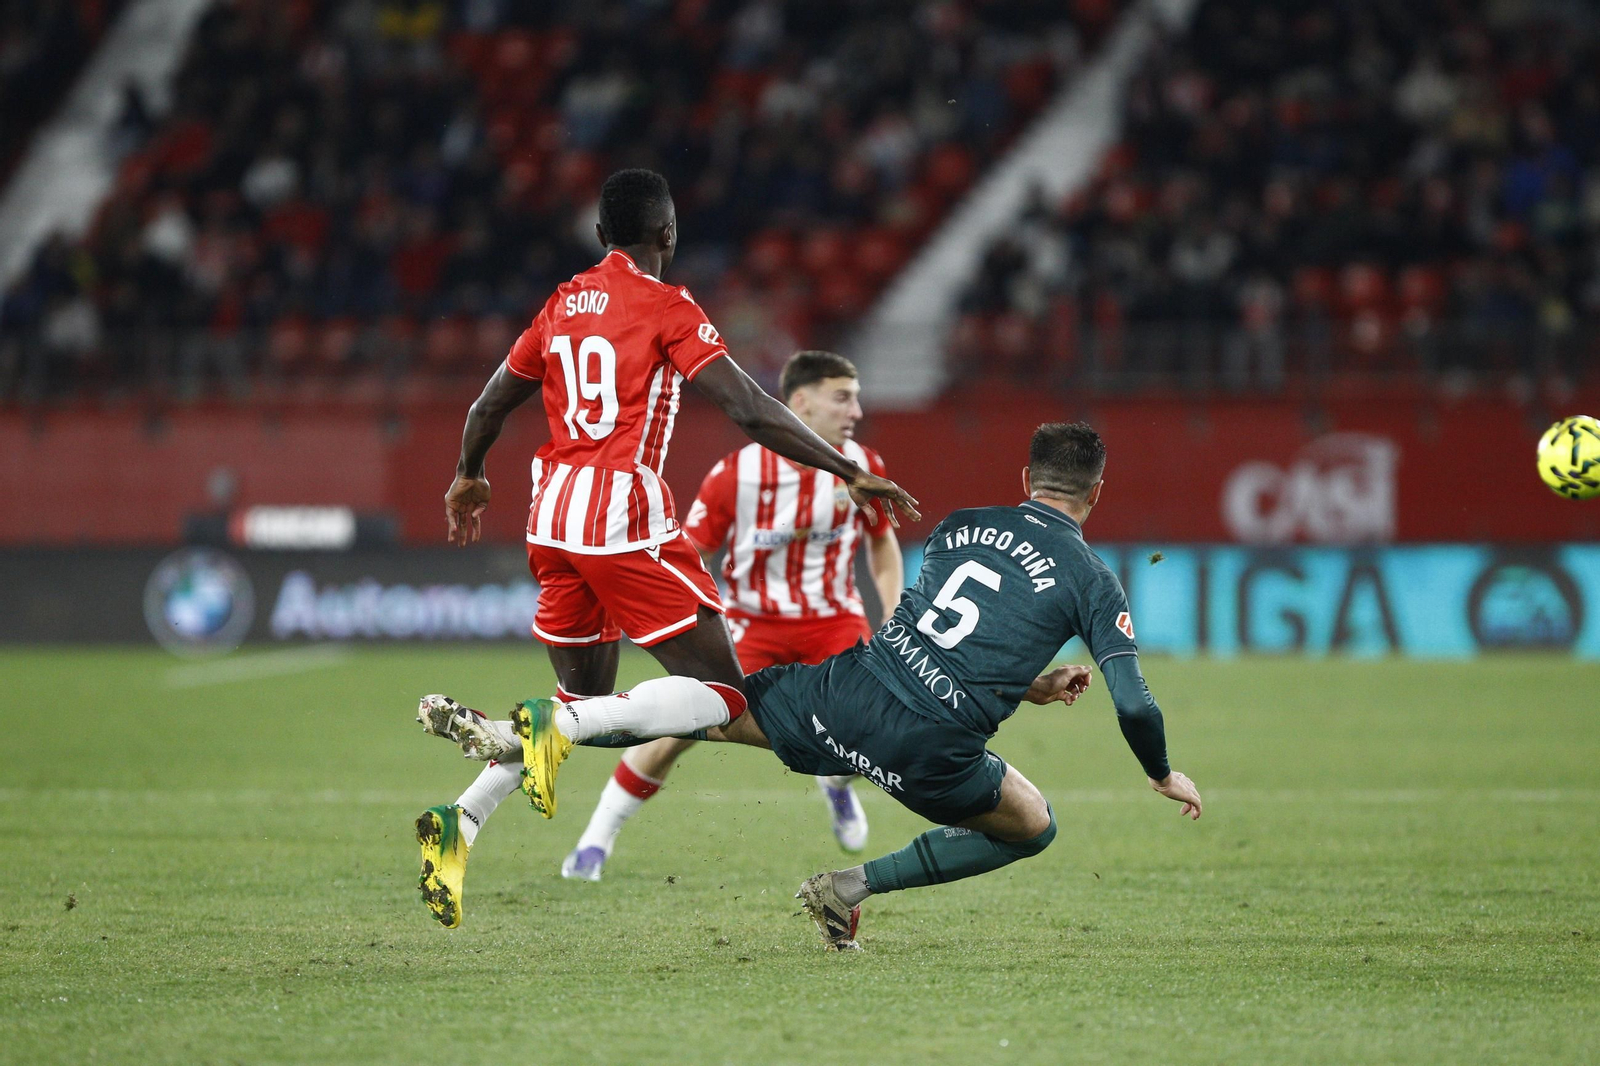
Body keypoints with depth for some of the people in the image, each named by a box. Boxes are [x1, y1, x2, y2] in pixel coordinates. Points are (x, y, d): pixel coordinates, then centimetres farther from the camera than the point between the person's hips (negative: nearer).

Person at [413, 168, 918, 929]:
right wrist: (849, 473, -11)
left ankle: (460, 822, 0)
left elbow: (490, 404, 24)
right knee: (722, 694, -5)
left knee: (583, 700, 19)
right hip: (625, 515, -7)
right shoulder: (668, 309, -5)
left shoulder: (563, 304, 14)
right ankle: (554, 726, -26)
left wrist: (467, 479, 43)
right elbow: (750, 412, -14)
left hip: (555, 519, 7)